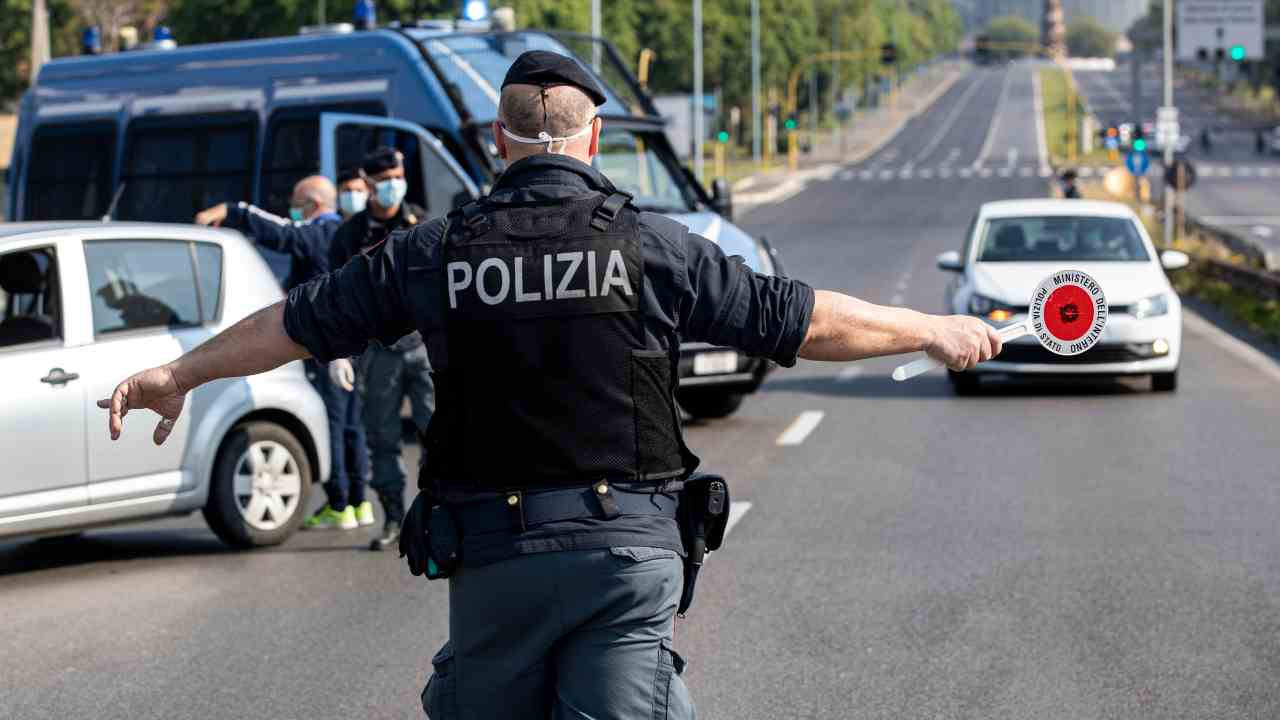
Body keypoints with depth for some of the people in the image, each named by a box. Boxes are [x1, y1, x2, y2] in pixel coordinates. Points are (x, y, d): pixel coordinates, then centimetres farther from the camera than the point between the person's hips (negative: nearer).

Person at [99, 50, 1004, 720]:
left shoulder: (438, 253, 4)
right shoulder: (649, 244, -1)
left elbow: (294, 323, 14)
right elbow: (804, 320, 2)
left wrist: (177, 374, 30)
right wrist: (938, 331, 17)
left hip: (492, 557, 2)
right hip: (626, 555, -1)